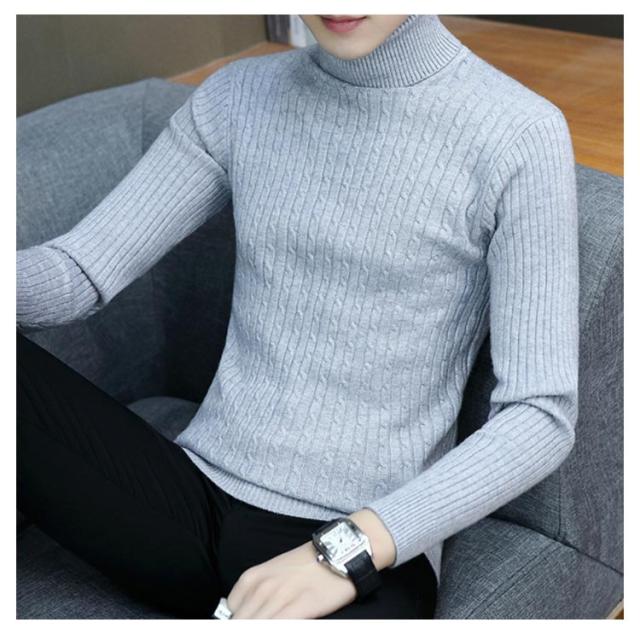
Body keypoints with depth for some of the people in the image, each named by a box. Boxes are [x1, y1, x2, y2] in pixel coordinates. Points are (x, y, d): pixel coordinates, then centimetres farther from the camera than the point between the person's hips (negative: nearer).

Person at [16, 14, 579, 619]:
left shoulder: (517, 134, -7)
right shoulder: (238, 97, 6)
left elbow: (543, 414, -11)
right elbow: (81, 270, 2)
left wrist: (347, 549, -21)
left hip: (369, 543, -4)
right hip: (196, 490, 5)